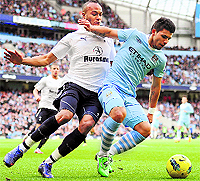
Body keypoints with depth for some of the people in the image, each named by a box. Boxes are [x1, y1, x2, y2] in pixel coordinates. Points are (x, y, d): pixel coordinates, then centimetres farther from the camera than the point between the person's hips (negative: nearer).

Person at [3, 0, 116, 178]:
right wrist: (23, 61, -6)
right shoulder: (73, 38, 8)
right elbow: (47, 59, 8)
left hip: (97, 95, 3)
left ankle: (48, 164, -19)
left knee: (87, 123, -29)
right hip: (74, 85, -3)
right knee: (65, 115, -35)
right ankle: (22, 148, -20)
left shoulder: (108, 40, 20)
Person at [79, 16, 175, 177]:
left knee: (145, 129, -16)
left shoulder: (161, 59, 10)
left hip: (129, 95, 5)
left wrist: (151, 111, 23)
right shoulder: (134, 35, 1)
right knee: (119, 114, -36)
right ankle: (103, 154, -13)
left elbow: (155, 87, 21)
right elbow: (108, 32, 12)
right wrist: (91, 28, -6)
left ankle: (110, 154, 2)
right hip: (111, 85, -5)